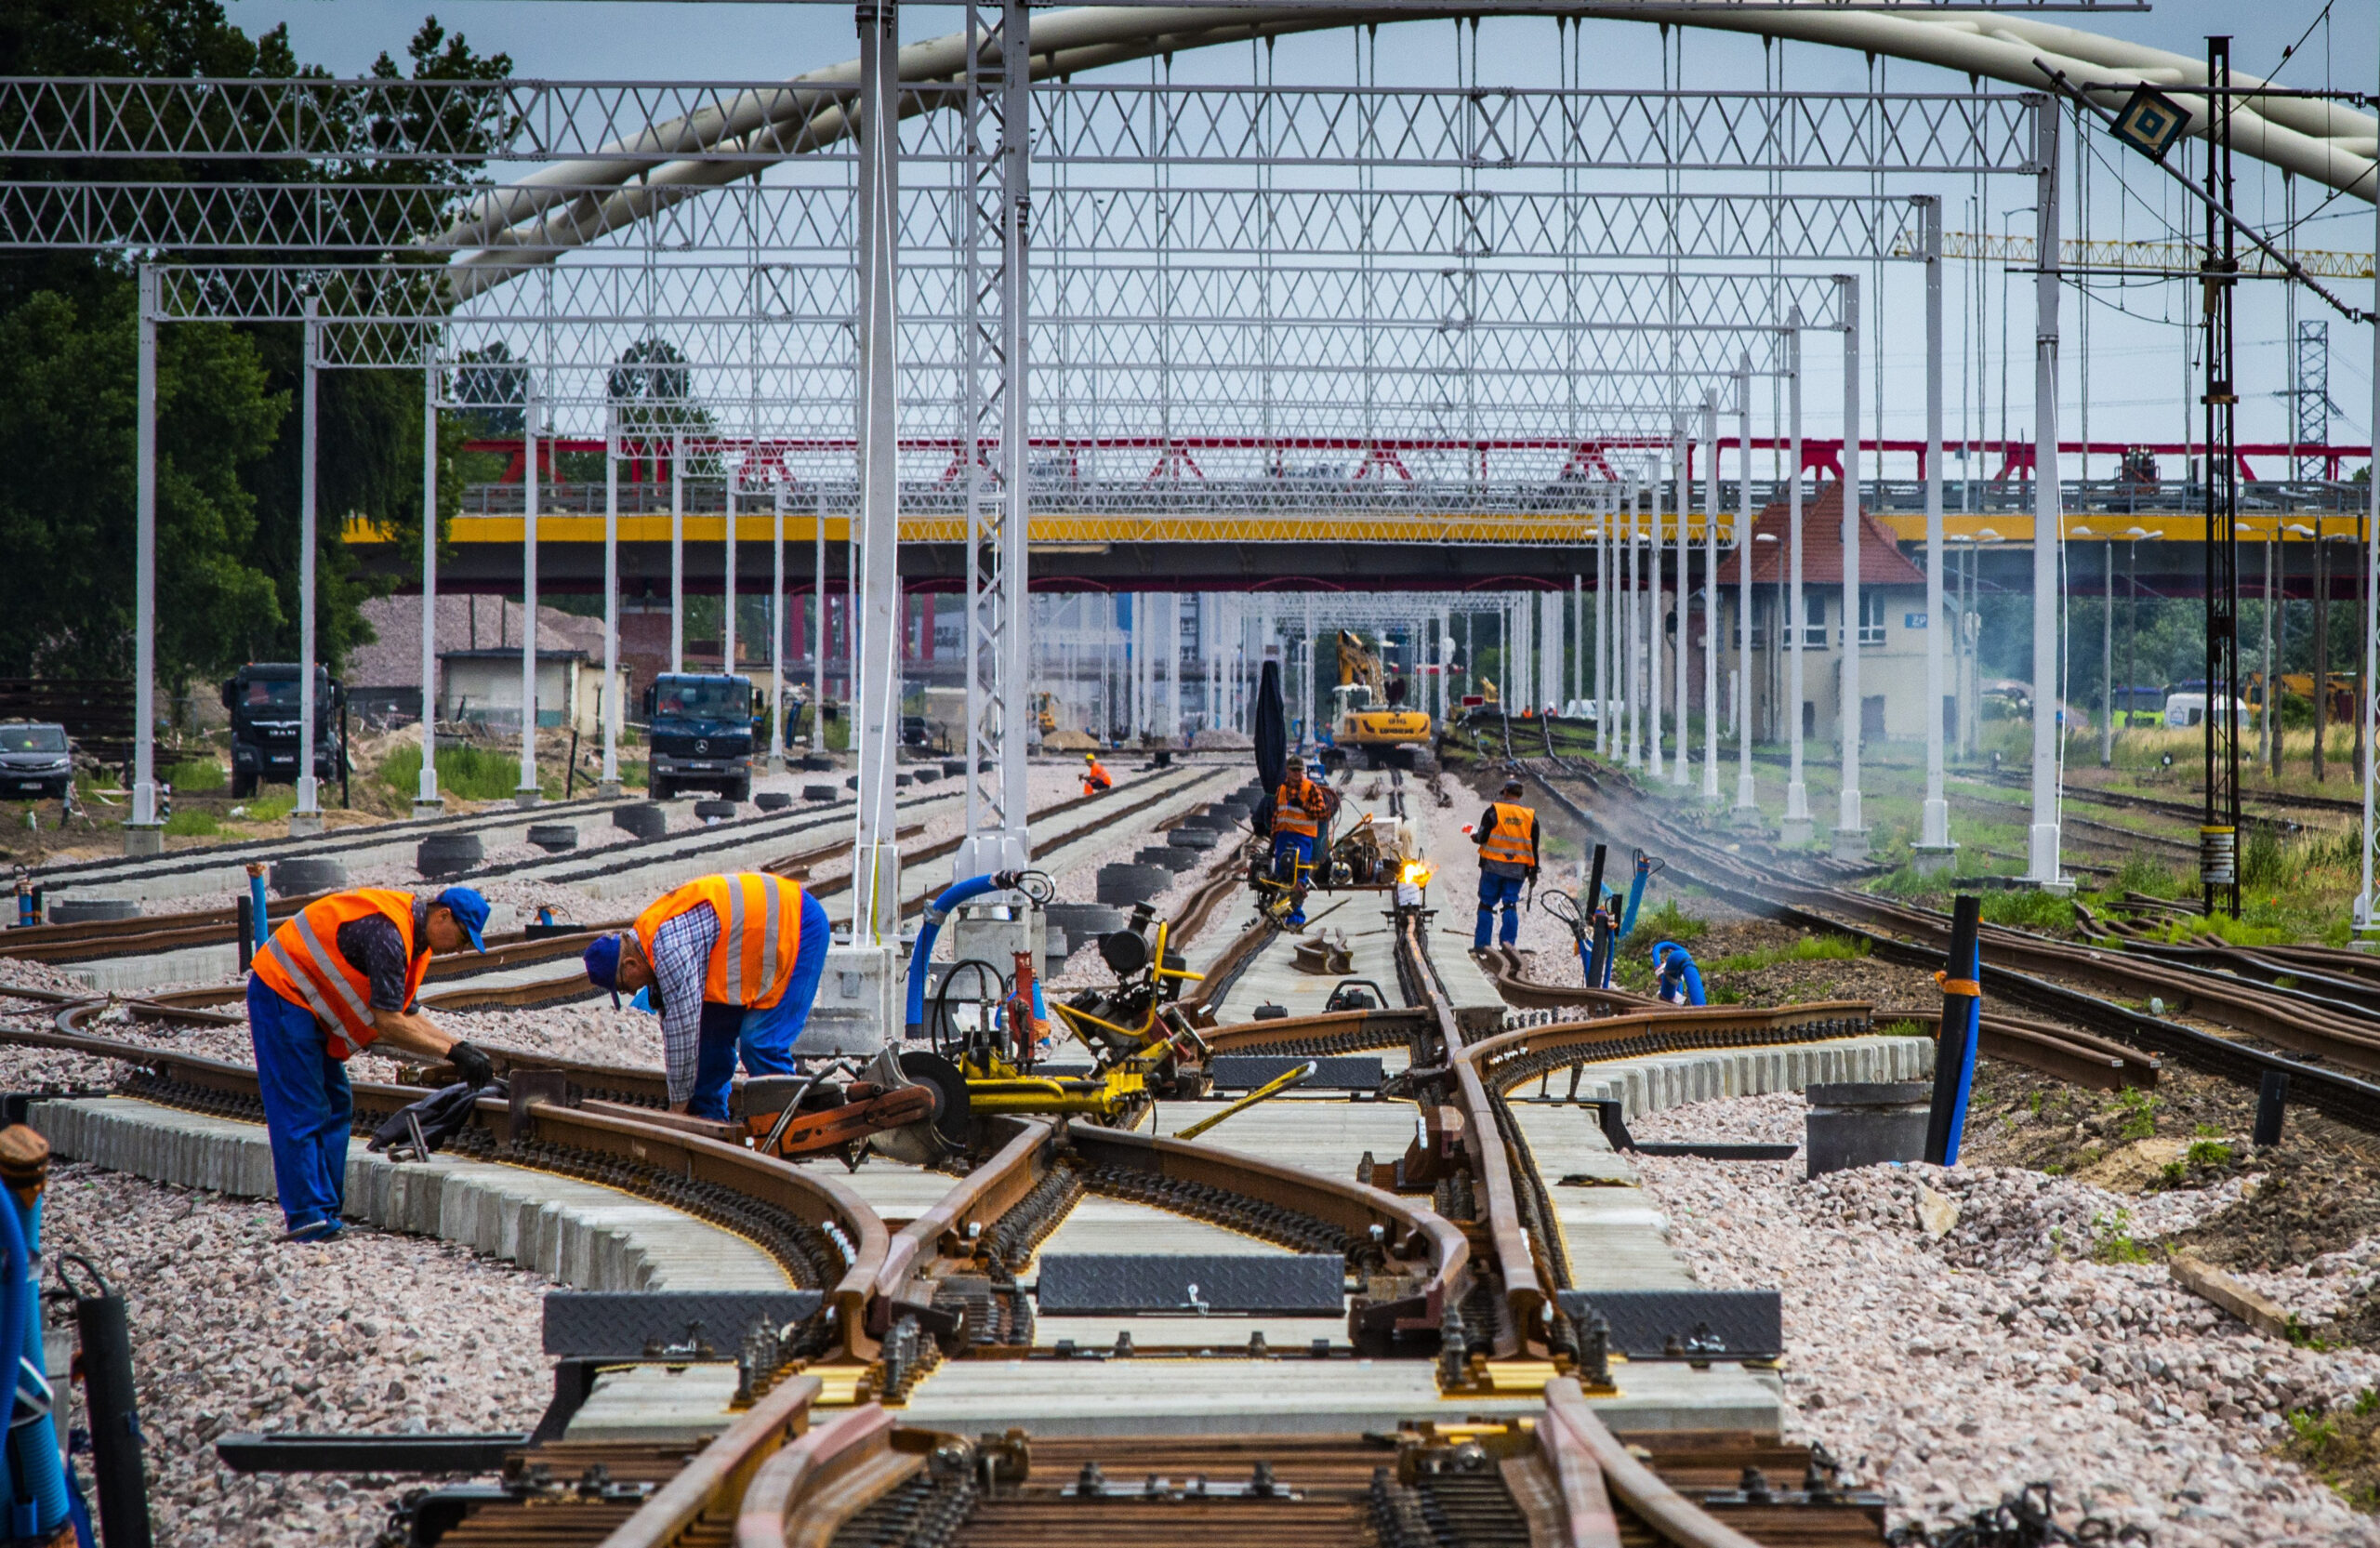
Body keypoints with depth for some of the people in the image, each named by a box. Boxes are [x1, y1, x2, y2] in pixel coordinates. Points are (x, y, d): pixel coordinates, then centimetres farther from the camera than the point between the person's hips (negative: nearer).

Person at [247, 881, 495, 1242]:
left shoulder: (411, 935, 8)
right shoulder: (387, 933, -25)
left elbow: (408, 1016, 11)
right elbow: (389, 1024, -25)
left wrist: (461, 1048, 1)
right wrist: (453, 1052, -21)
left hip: (305, 1003, 11)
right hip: (281, 994, -11)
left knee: (336, 1106, 10)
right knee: (301, 1112, -11)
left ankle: (325, 1214, 11)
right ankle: (308, 1220, -12)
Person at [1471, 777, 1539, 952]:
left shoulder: (1494, 811, -5)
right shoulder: (1530, 816, 6)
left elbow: (1482, 837, -7)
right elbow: (1534, 847, 8)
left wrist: (1474, 836, 17)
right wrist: (1533, 873, 14)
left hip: (1493, 865, -2)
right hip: (1517, 870, 2)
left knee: (1486, 904, 5)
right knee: (1511, 904, 6)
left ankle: (1481, 942, 4)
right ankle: (1509, 942, -3)